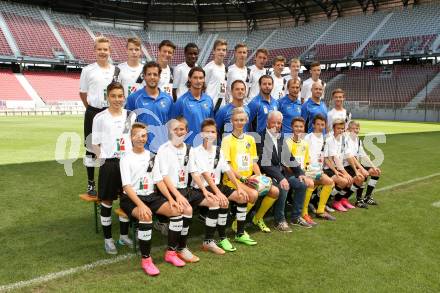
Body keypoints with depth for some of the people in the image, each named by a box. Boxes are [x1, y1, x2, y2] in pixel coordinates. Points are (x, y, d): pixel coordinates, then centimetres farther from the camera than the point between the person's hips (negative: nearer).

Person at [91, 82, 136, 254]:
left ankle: (124, 235, 27)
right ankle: (108, 239, 18)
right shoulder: (100, 118, -3)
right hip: (109, 163, -3)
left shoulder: (131, 115, 6)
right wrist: (103, 159, -10)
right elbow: (95, 144, 0)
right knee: (107, 201, 5)